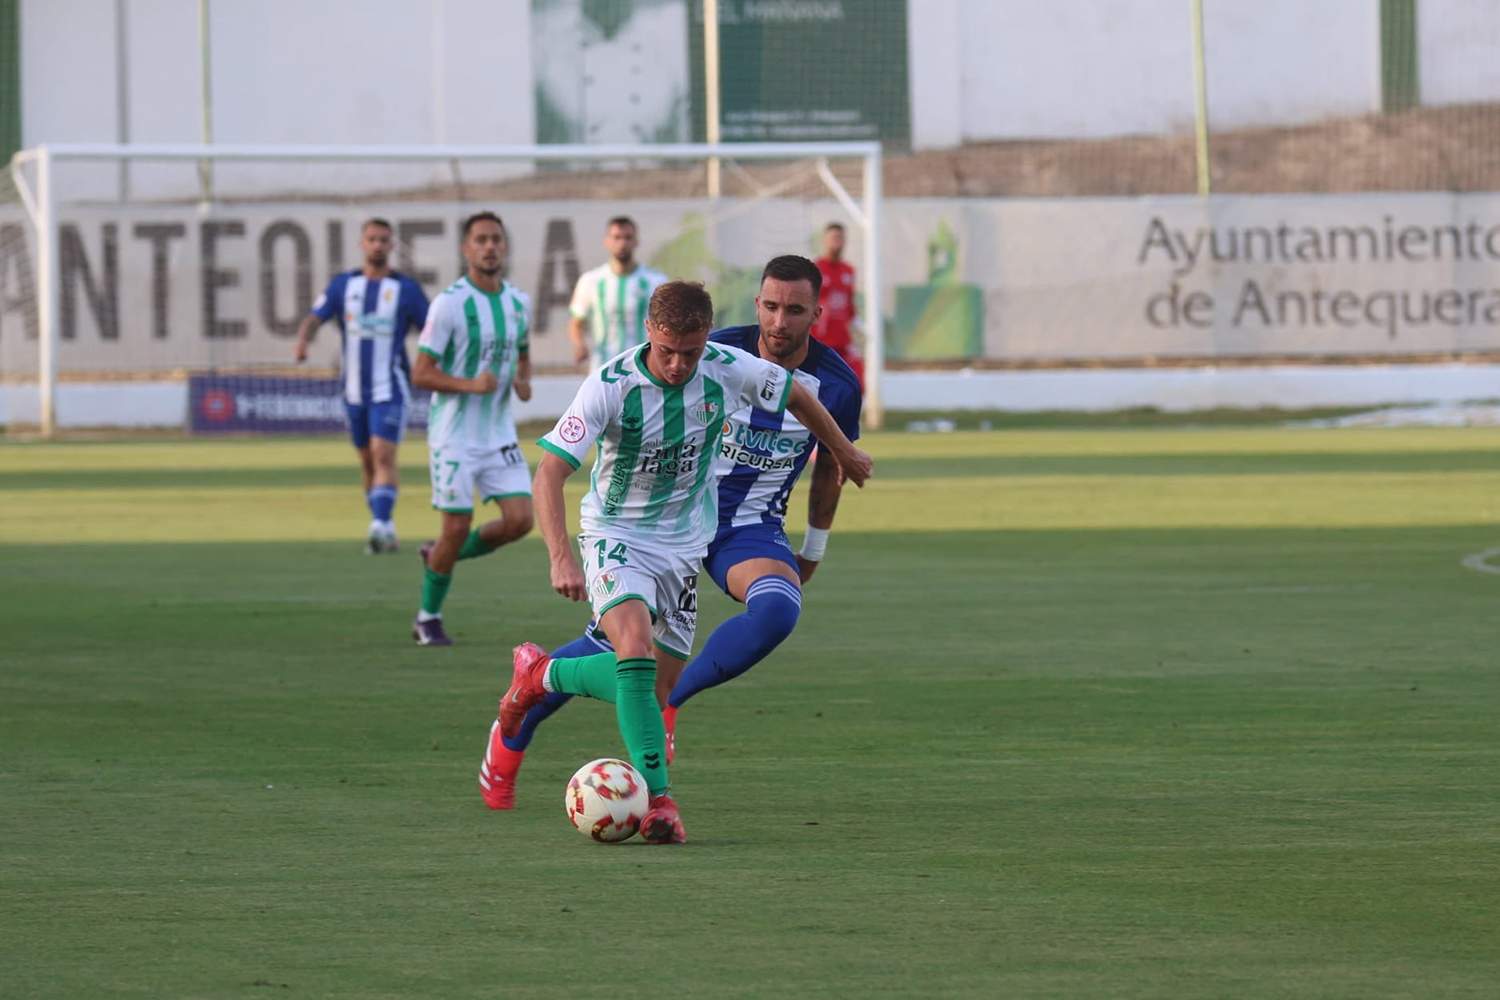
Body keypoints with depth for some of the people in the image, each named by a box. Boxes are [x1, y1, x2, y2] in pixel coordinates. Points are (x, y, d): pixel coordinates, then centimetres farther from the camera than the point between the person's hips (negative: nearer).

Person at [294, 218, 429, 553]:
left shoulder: (407, 289, -2)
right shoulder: (343, 284, 5)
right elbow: (314, 318, -4)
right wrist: (302, 340, -25)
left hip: (390, 390, -4)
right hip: (355, 389, 4)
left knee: (383, 456, -18)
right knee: (368, 462, 11)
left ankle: (380, 527, -26)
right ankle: (386, 531, 23)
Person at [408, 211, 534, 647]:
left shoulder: (518, 301, 4)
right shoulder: (449, 303, -14)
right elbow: (421, 373, -13)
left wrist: (523, 381, 0)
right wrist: (470, 385, -27)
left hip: (499, 434, 5)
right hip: (455, 436, -5)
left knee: (519, 520, -6)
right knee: (457, 527, -4)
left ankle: (441, 556, 21)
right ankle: (428, 618, 17)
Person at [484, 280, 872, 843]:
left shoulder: (729, 370, -14)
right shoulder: (611, 386, -24)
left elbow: (796, 395, 8)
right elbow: (550, 472, -24)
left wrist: (844, 452, 23)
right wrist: (561, 558, -36)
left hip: (684, 543, 5)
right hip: (616, 537, -5)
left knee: (658, 681, 6)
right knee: (637, 648, -29)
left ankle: (541, 674, 32)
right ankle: (658, 798, -23)